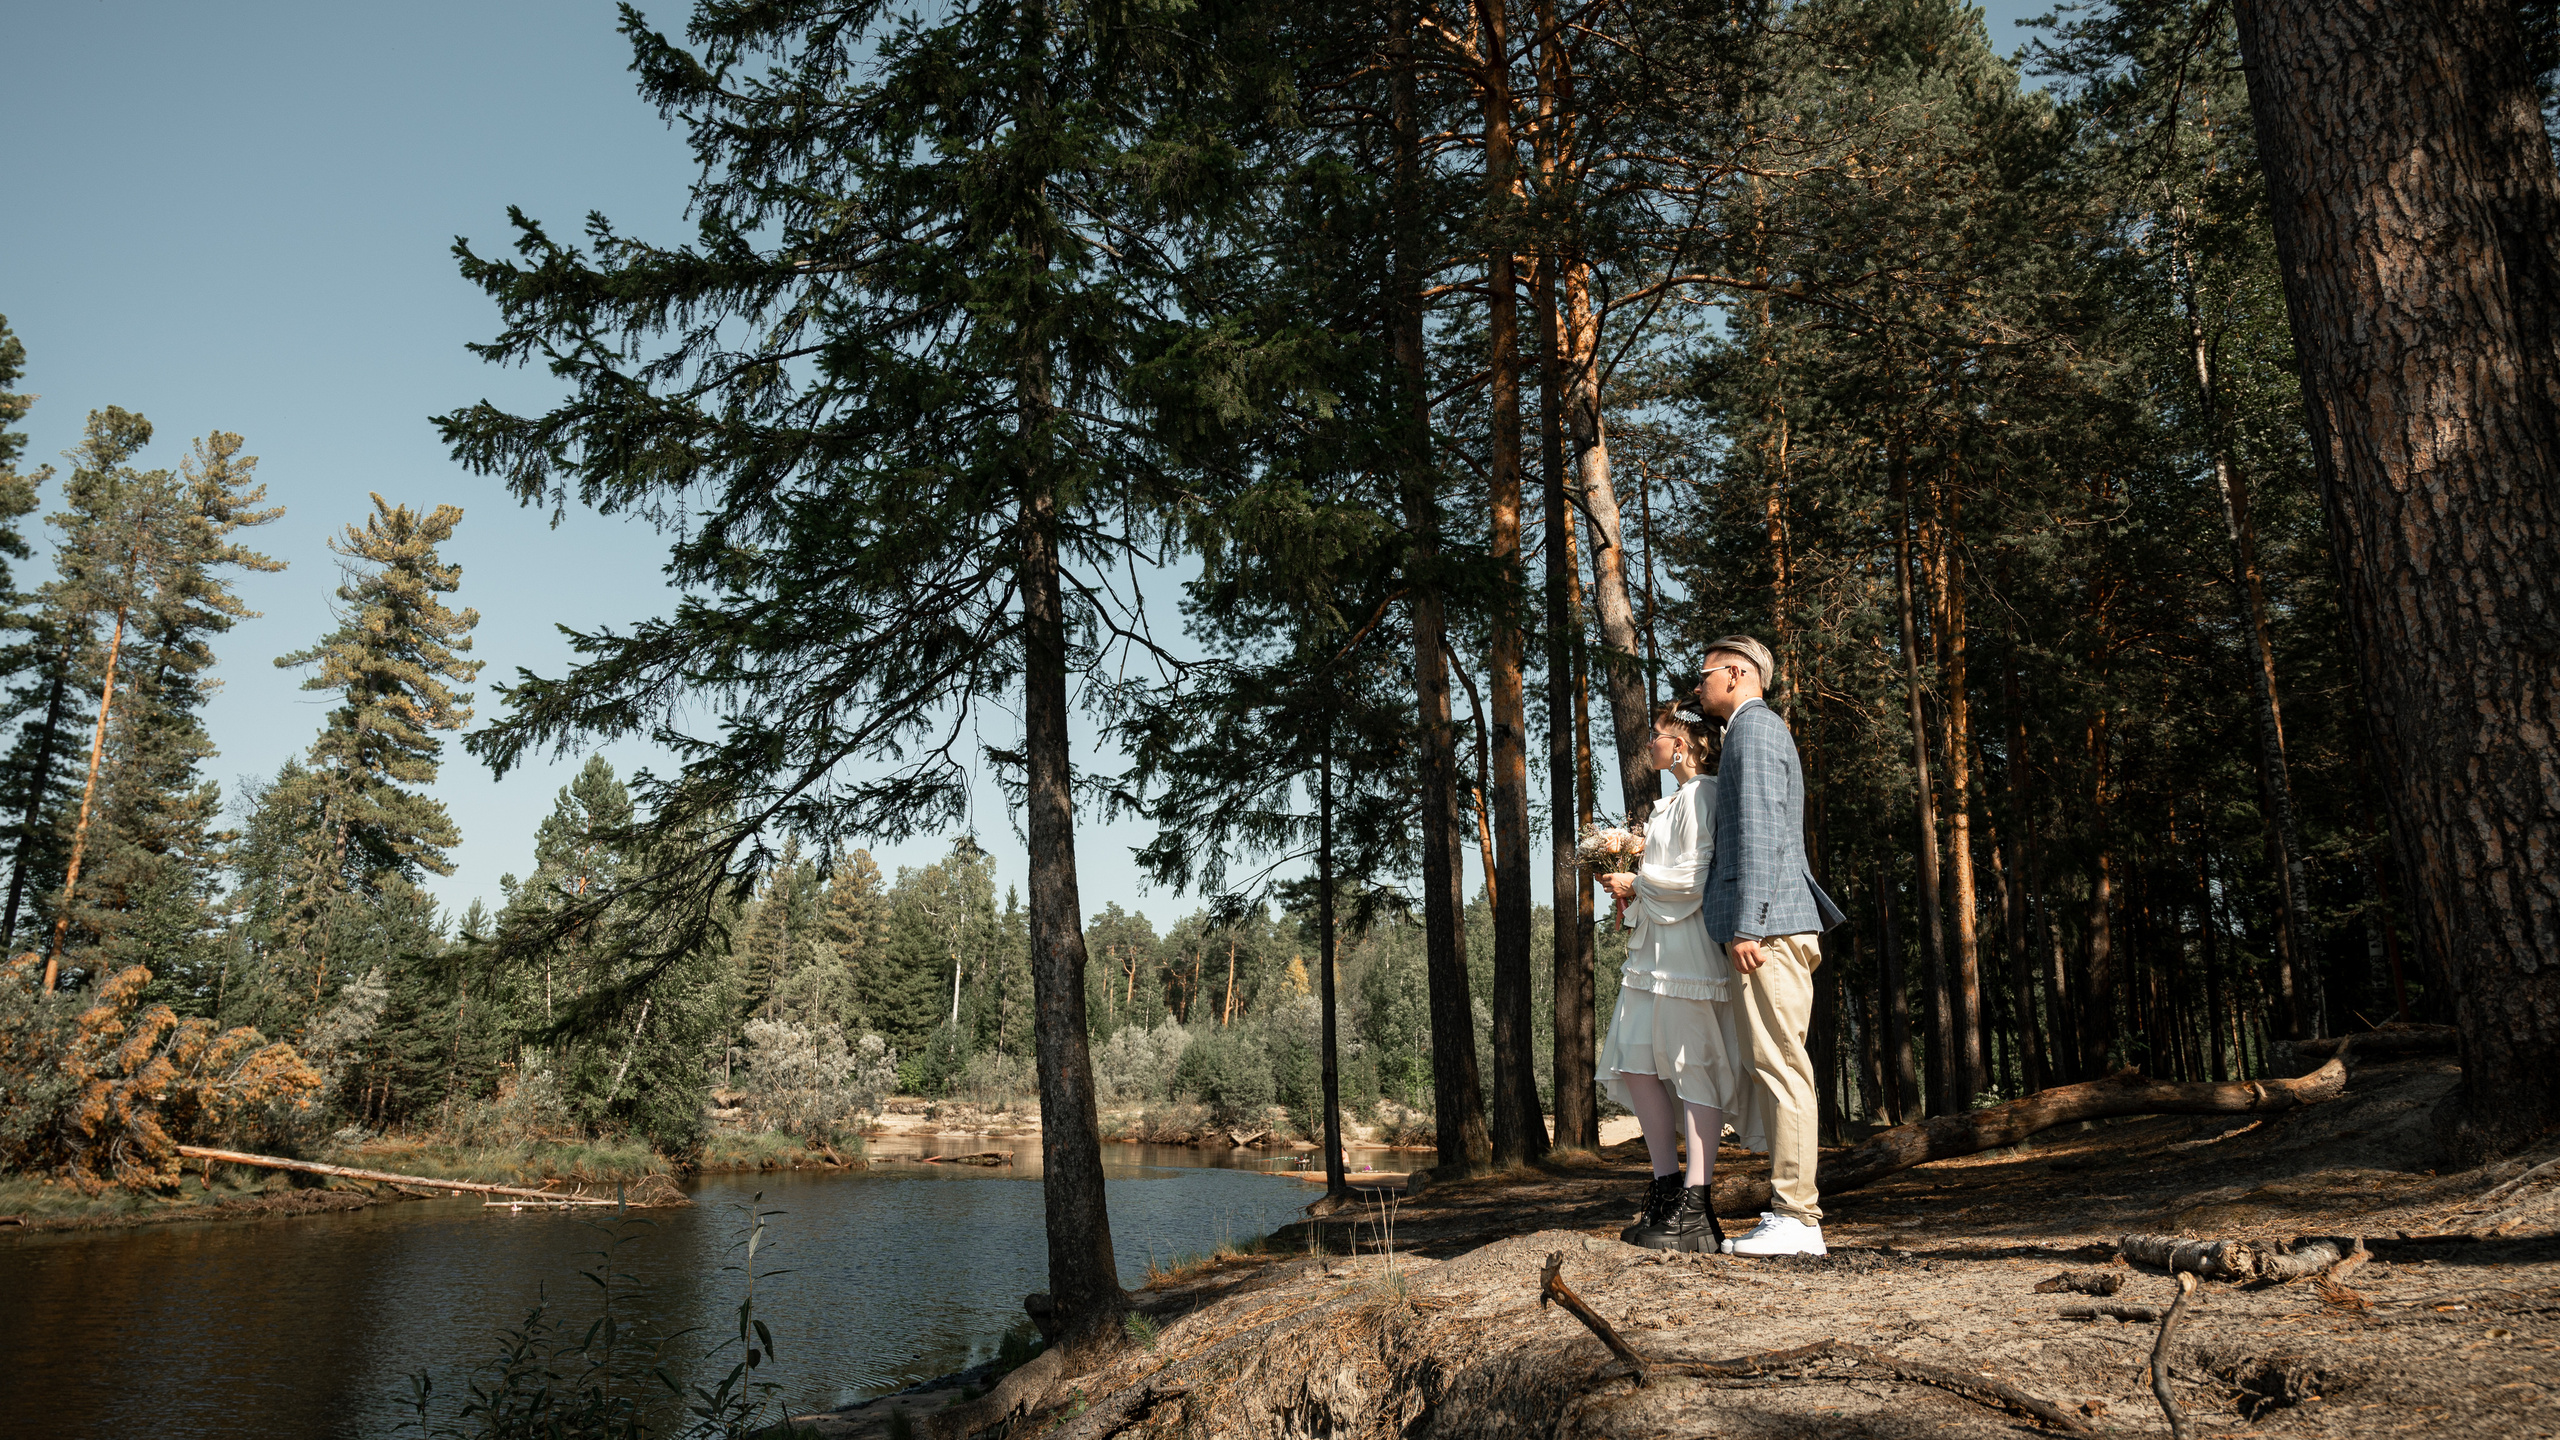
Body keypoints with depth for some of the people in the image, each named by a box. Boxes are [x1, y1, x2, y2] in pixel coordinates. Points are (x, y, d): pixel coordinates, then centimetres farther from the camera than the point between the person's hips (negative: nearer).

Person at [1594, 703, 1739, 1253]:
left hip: (1693, 944, -10)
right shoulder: (1674, 802, 20)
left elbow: (1700, 875, -18)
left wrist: (1637, 883, -9)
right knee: (1636, 1061, 7)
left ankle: (1695, 1213, -2)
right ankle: (1667, 1190, 14)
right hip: (1656, 947, 10)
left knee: (1694, 1071, -6)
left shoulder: (1703, 795, -10)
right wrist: (1628, 888, 11)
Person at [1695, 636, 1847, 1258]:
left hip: (1767, 925, -10)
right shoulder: (1758, 730, 26)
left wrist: (1746, 925, -20)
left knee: (1780, 1067, -9)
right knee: (1770, 1068, 10)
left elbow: (1760, 833, -15)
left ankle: (1796, 1219, -7)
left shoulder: (1754, 727, -5)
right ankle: (1787, 1212, 13)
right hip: (1779, 927, 10)